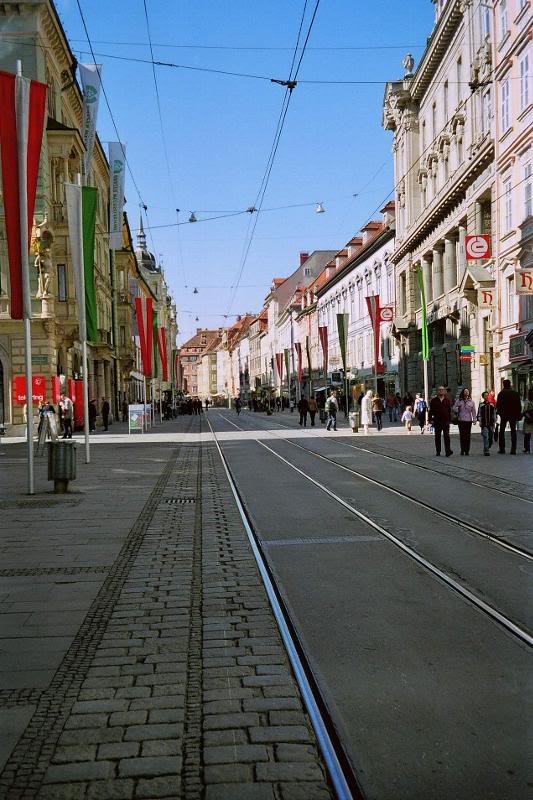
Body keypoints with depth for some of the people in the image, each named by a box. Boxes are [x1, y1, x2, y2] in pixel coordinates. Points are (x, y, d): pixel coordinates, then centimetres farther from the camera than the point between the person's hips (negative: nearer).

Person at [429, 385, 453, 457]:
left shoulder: (447, 400, 8)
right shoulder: (434, 400, 3)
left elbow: (449, 411, 11)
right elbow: (431, 410, 3)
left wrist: (450, 420, 6)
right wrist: (431, 419, -4)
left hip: (446, 421, 0)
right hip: (437, 421, 0)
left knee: (447, 436, -9)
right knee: (437, 437, 8)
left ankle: (448, 451, -15)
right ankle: (438, 451, 17)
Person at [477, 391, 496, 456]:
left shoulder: (491, 405, 12)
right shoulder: (481, 405, 3)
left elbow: (494, 413, 17)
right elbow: (479, 414, 3)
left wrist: (494, 421, 10)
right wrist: (479, 421, -6)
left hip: (491, 424, 4)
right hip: (484, 424, -4)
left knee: (491, 437, 7)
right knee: (485, 437, -12)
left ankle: (488, 448, 27)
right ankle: (486, 451, -11)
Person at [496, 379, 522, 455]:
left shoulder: (501, 393, -7)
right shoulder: (515, 393, 0)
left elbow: (498, 405, -7)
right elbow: (519, 405, 2)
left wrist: (499, 412, 8)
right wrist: (519, 415, 7)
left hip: (504, 415, -2)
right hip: (513, 415, 2)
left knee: (502, 431, 8)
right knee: (513, 431, 5)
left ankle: (502, 449, 2)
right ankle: (513, 450, 2)